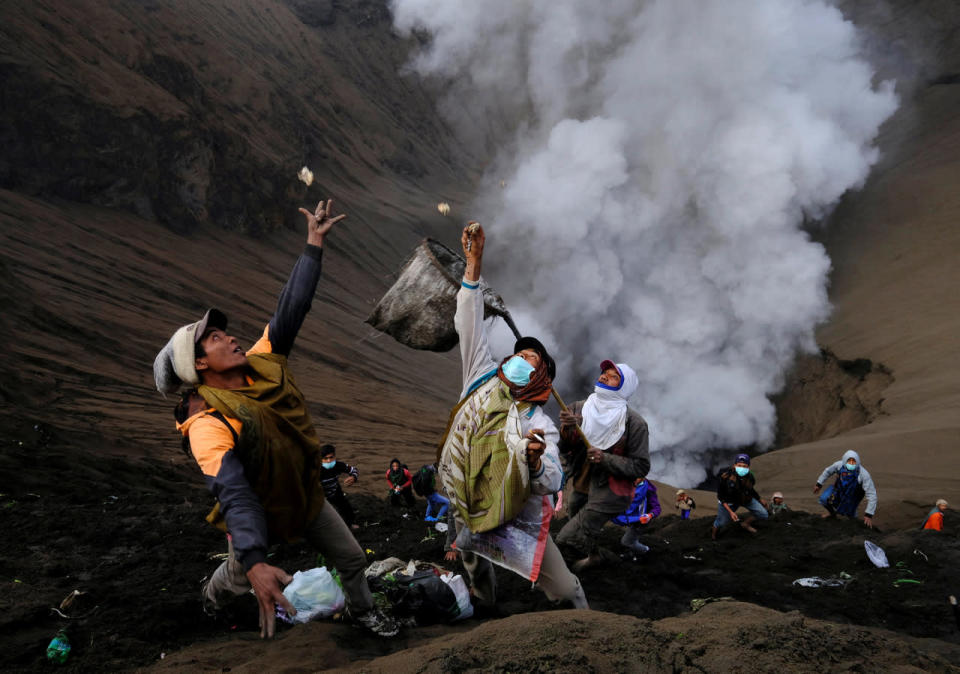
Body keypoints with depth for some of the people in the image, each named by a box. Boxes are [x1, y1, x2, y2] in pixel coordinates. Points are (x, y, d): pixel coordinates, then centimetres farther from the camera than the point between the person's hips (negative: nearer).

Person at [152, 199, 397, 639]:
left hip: (307, 497, 5)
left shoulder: (263, 364, -14)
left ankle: (362, 610, 46)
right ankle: (212, 596, 60)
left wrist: (314, 245, -14)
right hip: (257, 516, -5)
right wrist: (255, 562, -58)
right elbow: (235, 495, -47)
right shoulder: (207, 425, -35)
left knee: (352, 558, 16)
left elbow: (291, 309, -12)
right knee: (238, 578, 24)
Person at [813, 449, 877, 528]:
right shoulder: (839, 465, -28)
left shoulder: (864, 474, -36)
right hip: (839, 488, 2)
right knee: (824, 499, -19)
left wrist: (869, 515, -31)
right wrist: (819, 484, 6)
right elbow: (827, 471, -3)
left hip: (853, 495, -1)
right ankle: (832, 512, 15)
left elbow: (871, 494, -30)